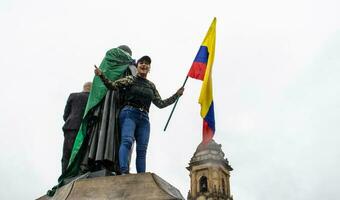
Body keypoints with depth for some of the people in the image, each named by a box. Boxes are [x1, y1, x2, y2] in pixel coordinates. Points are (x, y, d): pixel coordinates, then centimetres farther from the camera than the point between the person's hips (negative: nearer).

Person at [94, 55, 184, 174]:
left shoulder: (151, 85, 22)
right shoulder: (130, 79, 10)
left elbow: (160, 104, 23)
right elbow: (113, 86, 0)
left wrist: (177, 95, 21)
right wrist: (101, 75, -14)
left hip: (144, 118, 5)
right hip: (129, 113, -5)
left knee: (142, 150, -3)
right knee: (127, 140, -26)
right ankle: (124, 172, -38)